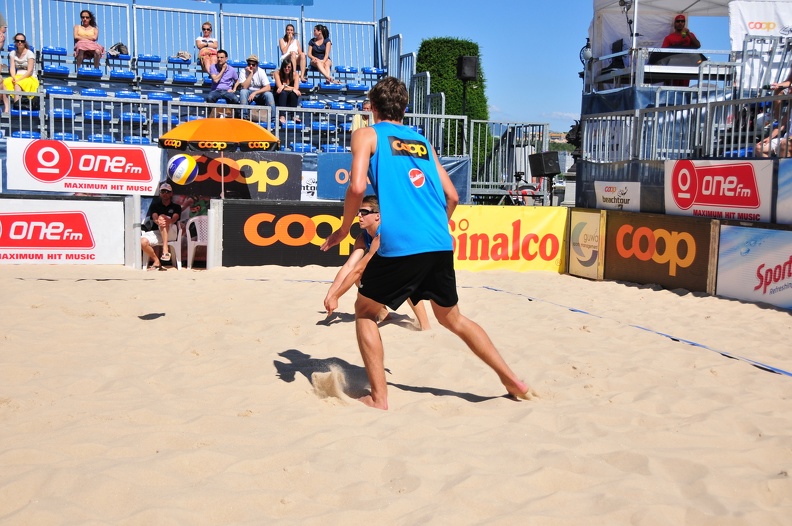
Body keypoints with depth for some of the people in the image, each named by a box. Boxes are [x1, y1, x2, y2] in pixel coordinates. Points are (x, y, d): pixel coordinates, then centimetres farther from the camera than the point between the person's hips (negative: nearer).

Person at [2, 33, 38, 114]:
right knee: (4, 83, -25)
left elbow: (30, 71, -11)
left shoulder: (29, 53, -4)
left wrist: (19, 79, -20)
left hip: (30, 78, -4)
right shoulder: (13, 53, 11)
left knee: (18, 84, -37)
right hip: (17, 77, 4)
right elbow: (12, 68, 1)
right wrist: (14, 77, -20)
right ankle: (6, 108, -34)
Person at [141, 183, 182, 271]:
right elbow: (154, 217, -2)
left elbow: (174, 219, -7)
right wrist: (158, 221, -30)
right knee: (143, 241, -28)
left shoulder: (176, 207, 15)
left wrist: (165, 221, -33)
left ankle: (165, 249, -39)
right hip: (156, 232, 2)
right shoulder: (155, 205, 19)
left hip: (171, 233, -2)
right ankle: (157, 261, -7)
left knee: (162, 217, -31)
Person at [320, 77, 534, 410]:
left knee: (365, 312, 16)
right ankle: (513, 381, 25)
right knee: (452, 318, 23)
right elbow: (452, 196, 20)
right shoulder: (422, 141, 23)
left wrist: (344, 229, 6)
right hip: (440, 244, 5)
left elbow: (357, 187, -7)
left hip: (399, 245, -5)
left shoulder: (367, 135, 9)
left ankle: (379, 398, 10)